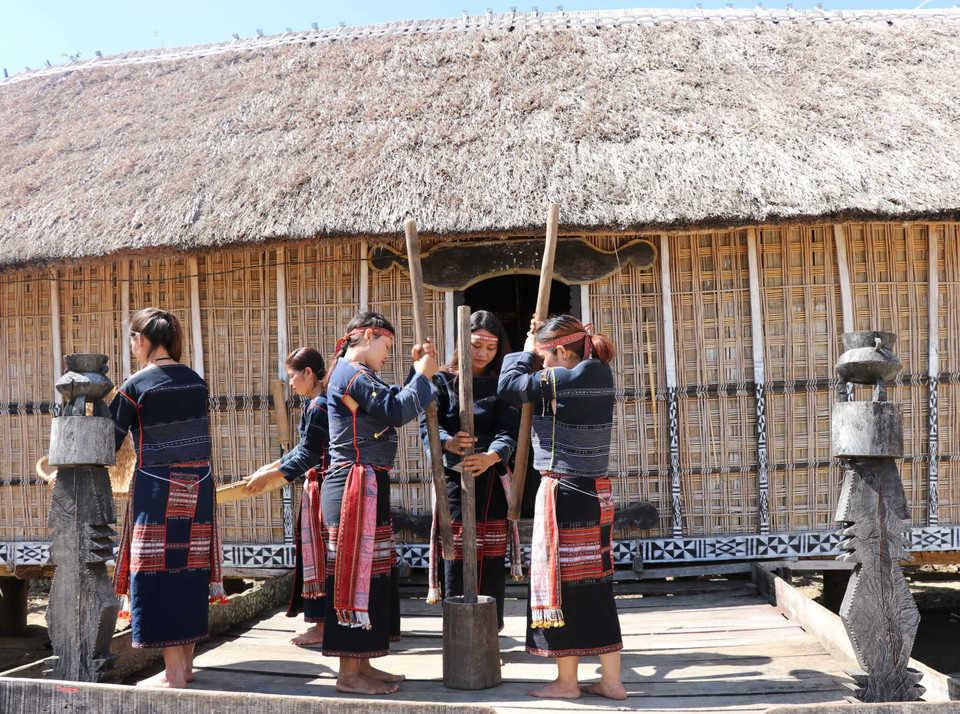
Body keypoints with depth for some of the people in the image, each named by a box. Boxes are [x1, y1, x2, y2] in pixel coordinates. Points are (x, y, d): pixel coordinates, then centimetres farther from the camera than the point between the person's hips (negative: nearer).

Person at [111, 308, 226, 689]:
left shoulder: (135, 386, -8)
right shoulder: (196, 381, 8)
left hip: (156, 491, -6)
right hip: (197, 488, 6)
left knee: (159, 573, 1)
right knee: (190, 568, 12)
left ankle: (174, 673, 4)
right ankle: (186, 661, 22)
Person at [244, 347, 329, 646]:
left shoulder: (318, 407, -17)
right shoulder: (321, 404, 14)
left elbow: (308, 456, -20)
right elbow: (304, 450, 19)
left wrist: (268, 476, -17)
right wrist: (269, 468, 18)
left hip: (320, 485, -10)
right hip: (319, 486, 10)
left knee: (318, 554, -4)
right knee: (318, 554, 14)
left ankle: (322, 625, 3)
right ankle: (326, 619, 22)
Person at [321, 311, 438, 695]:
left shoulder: (355, 373, 20)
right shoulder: (351, 373, -13)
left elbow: (394, 402, 17)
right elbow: (396, 411, -20)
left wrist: (420, 372, 11)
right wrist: (422, 375, -8)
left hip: (367, 486, 11)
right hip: (356, 486, -11)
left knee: (369, 573, 13)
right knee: (357, 574, -6)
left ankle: (360, 665, 21)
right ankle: (350, 674, 1)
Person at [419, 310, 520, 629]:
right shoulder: (443, 381, 4)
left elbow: (508, 431, -6)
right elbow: (428, 424, -8)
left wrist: (491, 456, -28)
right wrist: (449, 442, -30)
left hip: (492, 480, 2)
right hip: (454, 479, -1)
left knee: (491, 562, 3)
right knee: (456, 557, -3)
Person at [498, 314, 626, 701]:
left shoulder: (555, 381, -15)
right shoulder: (601, 376, 7)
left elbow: (509, 385, -4)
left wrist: (525, 352, 10)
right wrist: (537, 350, 15)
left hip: (563, 492, -8)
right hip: (597, 494, 8)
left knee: (560, 581, 4)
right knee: (596, 584, 12)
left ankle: (566, 682, 15)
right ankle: (611, 680, 19)